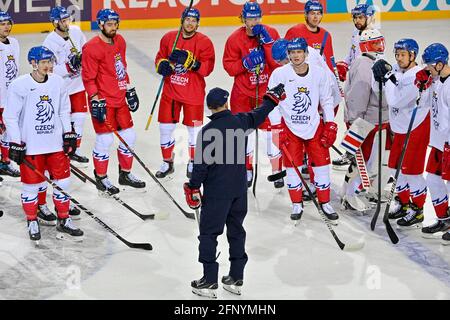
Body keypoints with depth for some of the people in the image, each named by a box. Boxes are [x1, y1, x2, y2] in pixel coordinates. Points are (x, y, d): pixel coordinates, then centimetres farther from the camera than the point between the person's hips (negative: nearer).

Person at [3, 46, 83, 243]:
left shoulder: (57, 82, 1)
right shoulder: (19, 86, -13)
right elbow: (10, 117, -9)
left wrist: (68, 134, 8)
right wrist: (15, 144, -11)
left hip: (56, 144, 4)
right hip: (30, 147, -4)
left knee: (63, 181, 7)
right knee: (31, 185, 6)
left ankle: (63, 221, 21)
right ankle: (32, 222, 24)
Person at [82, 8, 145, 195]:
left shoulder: (120, 41, 8)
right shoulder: (92, 48, -17)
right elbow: (88, 78, -16)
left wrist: (130, 90, 18)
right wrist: (96, 101, -19)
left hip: (119, 99, 8)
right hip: (102, 102, -8)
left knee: (129, 136, 12)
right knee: (105, 140, -2)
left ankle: (125, 174, 27)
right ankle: (101, 178, 14)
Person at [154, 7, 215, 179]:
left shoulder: (204, 42, -9)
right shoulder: (168, 38, 1)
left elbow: (207, 68, -16)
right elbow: (160, 57, 12)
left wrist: (189, 61, -30)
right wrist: (162, 65, -11)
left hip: (193, 93, -3)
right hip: (171, 90, 3)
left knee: (194, 128, 8)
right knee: (165, 127, 7)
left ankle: (193, 162, 28)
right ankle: (167, 162, 24)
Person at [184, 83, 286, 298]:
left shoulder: (207, 132, -16)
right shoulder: (241, 121, -2)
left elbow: (202, 164, -15)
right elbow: (260, 114, 19)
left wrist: (193, 188, -4)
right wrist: (273, 97, 37)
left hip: (216, 192, -5)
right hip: (239, 189, 5)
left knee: (209, 233, 3)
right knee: (236, 231, 16)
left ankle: (209, 282, 3)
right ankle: (236, 279, 20)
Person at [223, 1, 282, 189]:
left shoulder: (271, 33, -7)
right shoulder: (235, 39, -7)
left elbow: (278, 63, -13)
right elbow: (229, 67, -5)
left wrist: (267, 42, -23)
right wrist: (245, 63, -22)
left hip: (267, 90, -1)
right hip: (243, 91, 1)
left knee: (271, 128, 0)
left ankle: (277, 171, 14)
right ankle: (247, 170, 24)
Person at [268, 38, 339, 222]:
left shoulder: (319, 73, -6)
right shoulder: (279, 74, -10)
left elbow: (327, 100, 4)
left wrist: (330, 126, 0)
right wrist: (277, 128, -9)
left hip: (315, 126, 1)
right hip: (289, 127, -1)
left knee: (322, 164, 3)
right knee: (292, 167, 2)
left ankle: (325, 203, 17)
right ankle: (297, 204, 17)